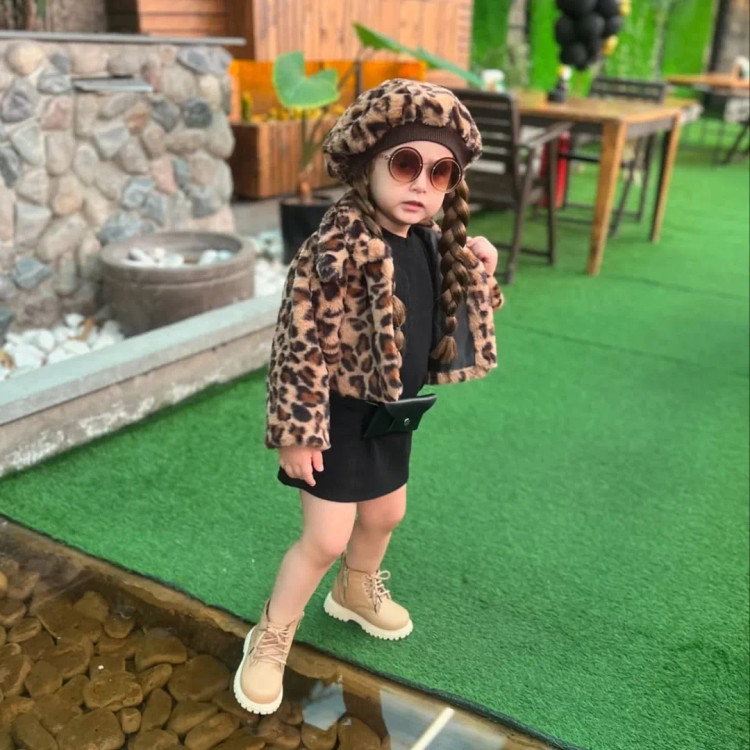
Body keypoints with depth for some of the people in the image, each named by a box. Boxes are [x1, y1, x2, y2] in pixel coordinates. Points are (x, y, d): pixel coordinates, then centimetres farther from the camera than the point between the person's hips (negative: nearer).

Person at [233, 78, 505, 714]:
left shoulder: (431, 241, -1)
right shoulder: (338, 248, -26)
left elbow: (443, 320, 13)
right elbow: (304, 345, -24)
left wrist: (478, 273, -4)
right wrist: (299, 431, -22)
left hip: (393, 411, 8)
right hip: (342, 415, -8)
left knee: (386, 513, 25)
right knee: (326, 539, 0)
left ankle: (358, 593, 54)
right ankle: (271, 639, 23)